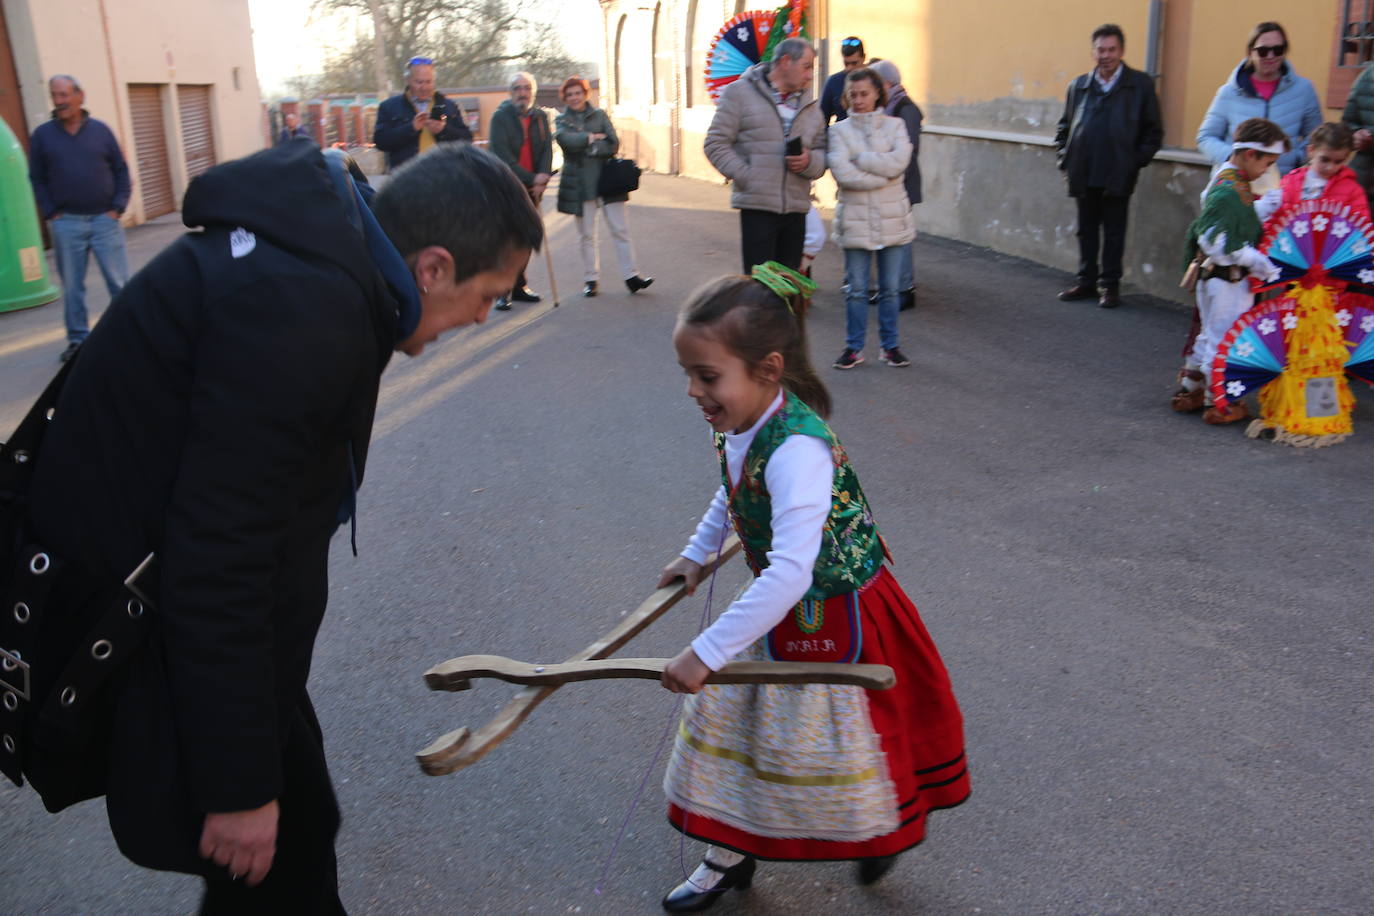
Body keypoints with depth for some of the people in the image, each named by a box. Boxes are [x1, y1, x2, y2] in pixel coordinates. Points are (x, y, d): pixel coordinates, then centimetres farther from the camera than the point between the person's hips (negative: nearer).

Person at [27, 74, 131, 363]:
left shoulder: (100, 130, 4)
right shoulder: (42, 135, 4)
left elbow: (121, 170, 6)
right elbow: (37, 179, 7)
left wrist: (118, 207, -4)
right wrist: (50, 213, -3)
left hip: (104, 219, 0)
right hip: (66, 223, 1)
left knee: (119, 282, 0)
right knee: (72, 286, 6)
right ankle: (78, 339, 15)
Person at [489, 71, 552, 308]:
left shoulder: (540, 117, 12)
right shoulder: (500, 117, -5)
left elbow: (547, 148, 6)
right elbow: (503, 155, -14)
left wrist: (543, 175, -13)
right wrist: (530, 179, -17)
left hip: (532, 189, 5)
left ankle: (519, 286, 19)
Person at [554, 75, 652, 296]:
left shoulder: (599, 115, 8)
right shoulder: (562, 120, 8)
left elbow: (613, 145, -4)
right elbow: (566, 139, -15)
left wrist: (584, 146, -10)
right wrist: (591, 138, -10)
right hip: (579, 184, 0)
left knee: (620, 230, -4)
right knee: (586, 235, 6)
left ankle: (630, 276, -2)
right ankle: (591, 279, 14)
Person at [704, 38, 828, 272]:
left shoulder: (809, 105, 19)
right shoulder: (740, 92, 2)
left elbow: (822, 151, 20)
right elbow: (716, 144, -2)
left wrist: (810, 162, -5)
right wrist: (746, 176, -12)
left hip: (796, 209, 5)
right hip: (757, 207, -5)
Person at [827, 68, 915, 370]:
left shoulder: (895, 125, 5)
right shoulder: (840, 130, 1)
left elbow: (898, 162, -13)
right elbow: (841, 173, -13)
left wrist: (859, 160, -11)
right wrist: (882, 175, -13)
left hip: (892, 220, 1)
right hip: (855, 220, -1)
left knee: (890, 288, 8)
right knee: (856, 289, 5)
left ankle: (890, 345, 21)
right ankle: (854, 348, 16)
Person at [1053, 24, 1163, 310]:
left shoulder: (1141, 85, 1)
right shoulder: (1078, 86, 9)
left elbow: (1153, 132, 2)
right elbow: (1064, 128, 16)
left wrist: (1136, 161, -7)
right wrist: (1065, 161, 5)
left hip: (1118, 176, -3)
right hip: (1083, 175, 3)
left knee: (1113, 233, 4)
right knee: (1086, 230, 11)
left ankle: (1110, 284, 13)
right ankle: (1086, 281, 21)